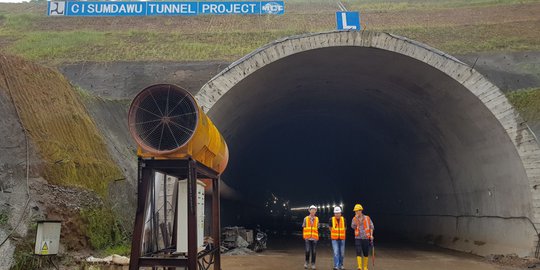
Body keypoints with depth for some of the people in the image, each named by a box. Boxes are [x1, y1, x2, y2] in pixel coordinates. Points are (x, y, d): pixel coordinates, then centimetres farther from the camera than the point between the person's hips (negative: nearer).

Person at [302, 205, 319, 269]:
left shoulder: (317, 219, 6)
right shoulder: (306, 219, 2)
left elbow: (317, 227, 13)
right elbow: (303, 227, 9)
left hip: (314, 238, 2)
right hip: (307, 238, -1)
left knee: (314, 252, 2)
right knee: (307, 251, -10)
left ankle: (313, 264, 13)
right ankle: (307, 262, 10)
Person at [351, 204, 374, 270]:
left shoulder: (367, 218, 0)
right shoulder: (354, 219, 2)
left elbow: (371, 226, 5)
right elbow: (353, 227, -11)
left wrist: (371, 235, -5)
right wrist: (356, 219, -18)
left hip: (366, 238, 0)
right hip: (358, 238, 0)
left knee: (366, 253, 7)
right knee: (358, 252, -14)